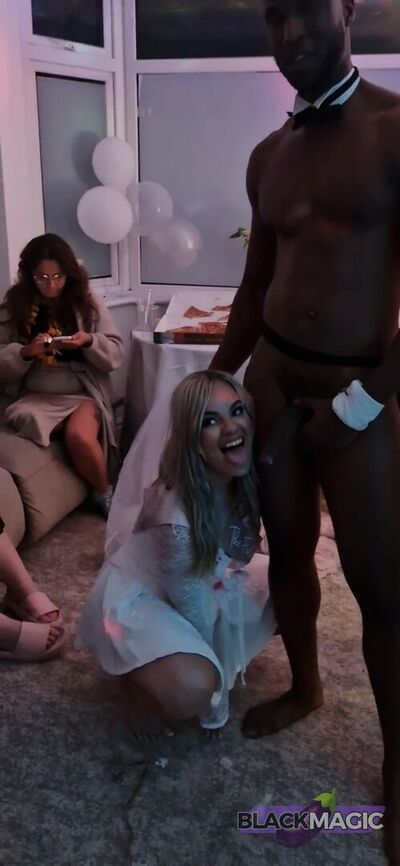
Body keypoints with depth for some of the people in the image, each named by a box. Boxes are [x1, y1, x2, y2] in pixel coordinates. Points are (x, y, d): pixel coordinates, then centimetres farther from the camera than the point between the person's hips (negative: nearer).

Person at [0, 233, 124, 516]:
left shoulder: (88, 303, 4)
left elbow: (116, 355, 2)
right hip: (36, 396, 2)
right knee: (28, 423, -32)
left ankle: (104, 493, 1)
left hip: (84, 394, -1)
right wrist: (25, 353, -17)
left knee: (80, 436, -32)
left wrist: (89, 342, -16)